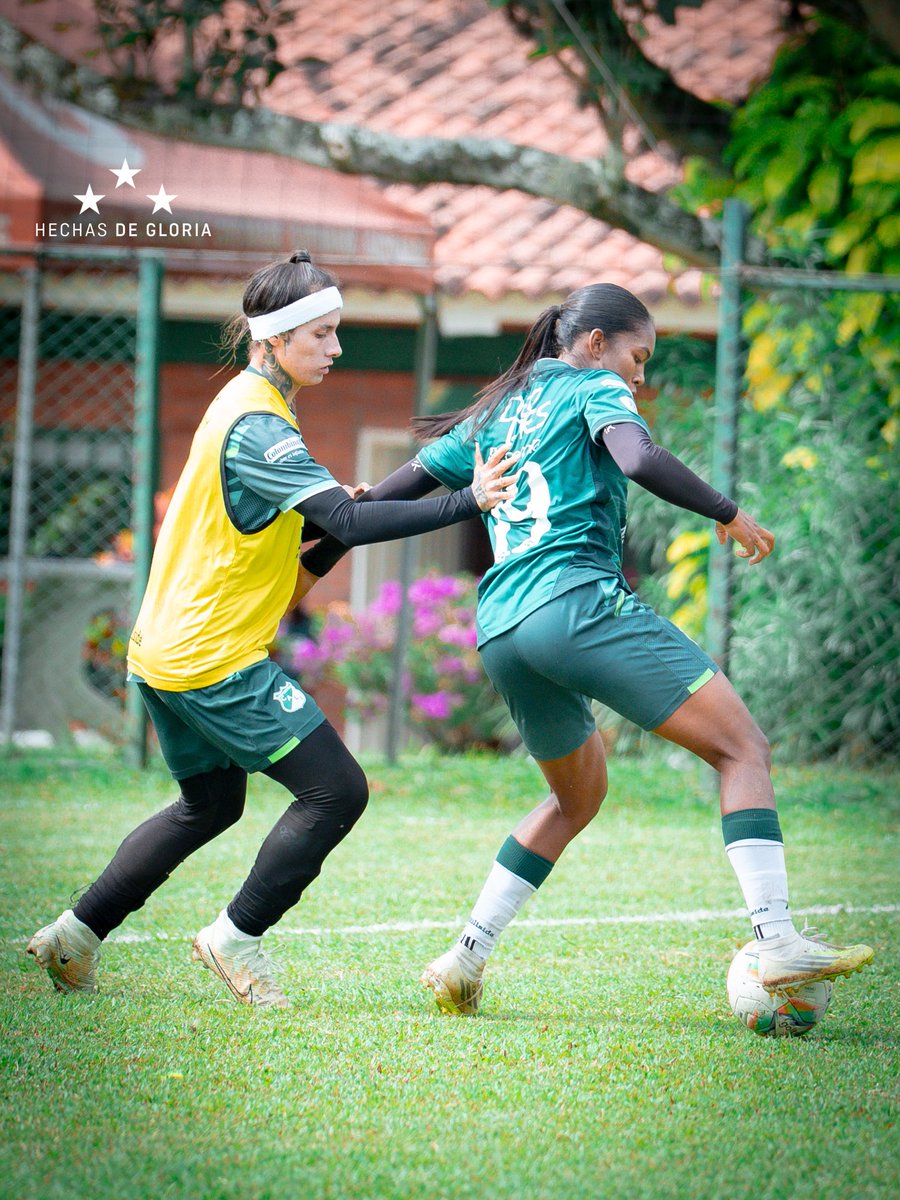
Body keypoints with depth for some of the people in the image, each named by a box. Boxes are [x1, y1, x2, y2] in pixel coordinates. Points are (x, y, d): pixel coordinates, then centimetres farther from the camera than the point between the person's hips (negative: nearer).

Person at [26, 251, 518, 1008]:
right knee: (337, 790, -7)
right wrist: (467, 501, -31)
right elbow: (349, 523, -29)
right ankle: (237, 938, 3)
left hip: (169, 652, 10)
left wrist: (335, 505, 4)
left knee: (210, 804, 24)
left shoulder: (248, 405, 12)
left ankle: (75, 936, 25)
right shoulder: (257, 426, -20)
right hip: (216, 659, -10)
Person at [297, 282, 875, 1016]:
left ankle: (465, 961, 22)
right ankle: (777, 943, -22)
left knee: (579, 794, 27)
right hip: (580, 603, -8)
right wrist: (727, 514, -6)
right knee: (743, 749, -7)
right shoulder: (592, 390, 7)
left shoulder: (495, 414, 27)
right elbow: (640, 459, -14)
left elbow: (395, 491, 28)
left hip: (500, 631, 8)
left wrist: (316, 563, 34)